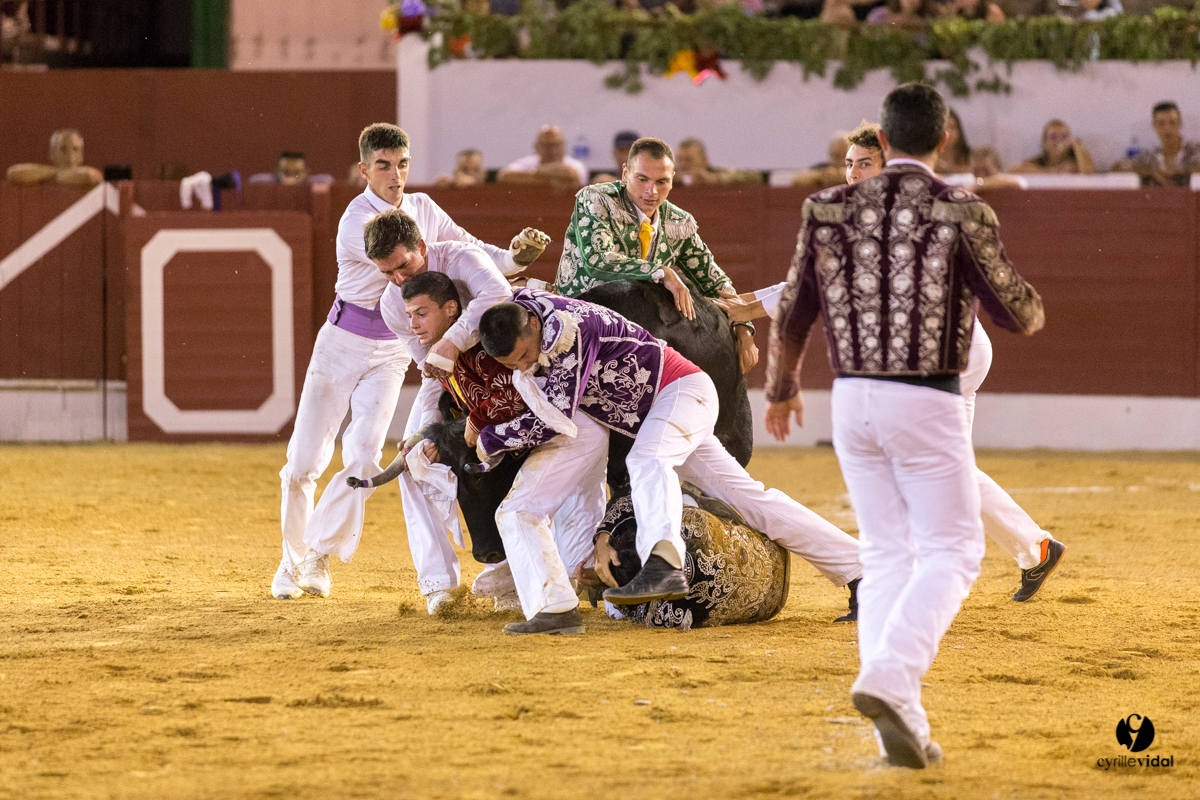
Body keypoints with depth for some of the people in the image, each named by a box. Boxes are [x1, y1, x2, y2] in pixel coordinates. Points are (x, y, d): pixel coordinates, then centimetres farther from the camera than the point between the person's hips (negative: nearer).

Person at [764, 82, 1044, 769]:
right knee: (952, 552, 5)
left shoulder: (830, 210, 1)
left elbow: (793, 317, 10)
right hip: (927, 405, -5)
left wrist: (782, 389, 27)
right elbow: (1021, 315, -5)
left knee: (886, 555, 14)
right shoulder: (962, 215, -11)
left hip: (852, 401, 5)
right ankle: (889, 679, -17)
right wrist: (1033, 306, 19)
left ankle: (901, 724, 10)